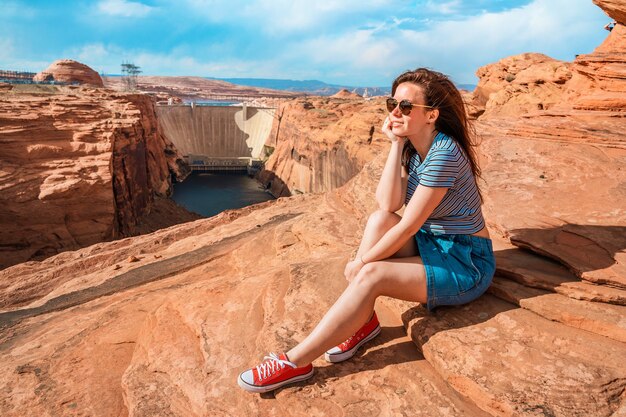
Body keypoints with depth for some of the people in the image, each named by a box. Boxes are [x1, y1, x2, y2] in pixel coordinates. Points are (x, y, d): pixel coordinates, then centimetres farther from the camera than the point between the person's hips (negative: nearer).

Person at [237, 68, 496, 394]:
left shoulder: (443, 153, -23)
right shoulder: (412, 147, 2)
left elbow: (408, 225, -24)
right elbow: (388, 205, -12)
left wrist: (360, 263, -16)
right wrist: (395, 145, -14)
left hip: (466, 265, -7)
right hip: (432, 246, 7)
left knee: (370, 276, -26)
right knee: (378, 220, -19)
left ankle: (296, 362, -16)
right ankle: (364, 320, -10)